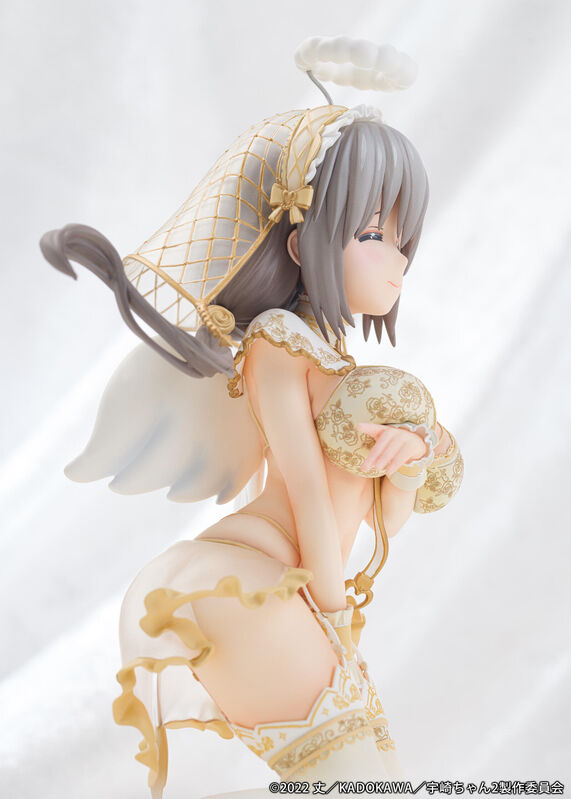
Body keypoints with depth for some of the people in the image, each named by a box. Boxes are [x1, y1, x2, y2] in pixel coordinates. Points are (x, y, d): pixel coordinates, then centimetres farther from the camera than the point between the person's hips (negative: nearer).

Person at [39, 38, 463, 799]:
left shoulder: (345, 370, 21)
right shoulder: (277, 338, -4)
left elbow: (385, 524, 17)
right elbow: (309, 497, -7)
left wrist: (412, 445, -3)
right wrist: (338, 621, 0)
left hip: (298, 612, 9)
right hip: (242, 591, -9)